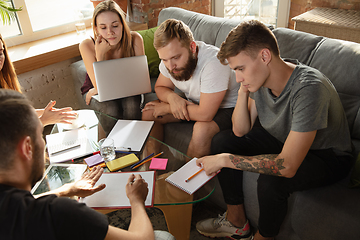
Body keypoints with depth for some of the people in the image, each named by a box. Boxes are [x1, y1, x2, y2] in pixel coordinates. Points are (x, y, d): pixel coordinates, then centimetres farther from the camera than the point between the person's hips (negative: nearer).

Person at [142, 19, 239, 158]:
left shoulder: (213, 62, -36)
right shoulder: (170, 55, -14)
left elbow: (205, 114, -36)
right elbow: (160, 87, 3)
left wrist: (167, 108, -23)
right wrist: (172, 97, -22)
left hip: (225, 107, -6)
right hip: (194, 102, 7)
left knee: (201, 129, -36)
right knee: (148, 113, -7)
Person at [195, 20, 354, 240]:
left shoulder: (309, 88, -37)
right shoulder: (259, 78, -14)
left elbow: (287, 166, -39)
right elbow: (240, 131, -6)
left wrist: (224, 160, -32)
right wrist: (243, 92, -22)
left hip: (328, 156, -7)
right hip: (283, 138, 7)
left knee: (270, 180, -34)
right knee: (222, 141, -3)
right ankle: (236, 221, 10)